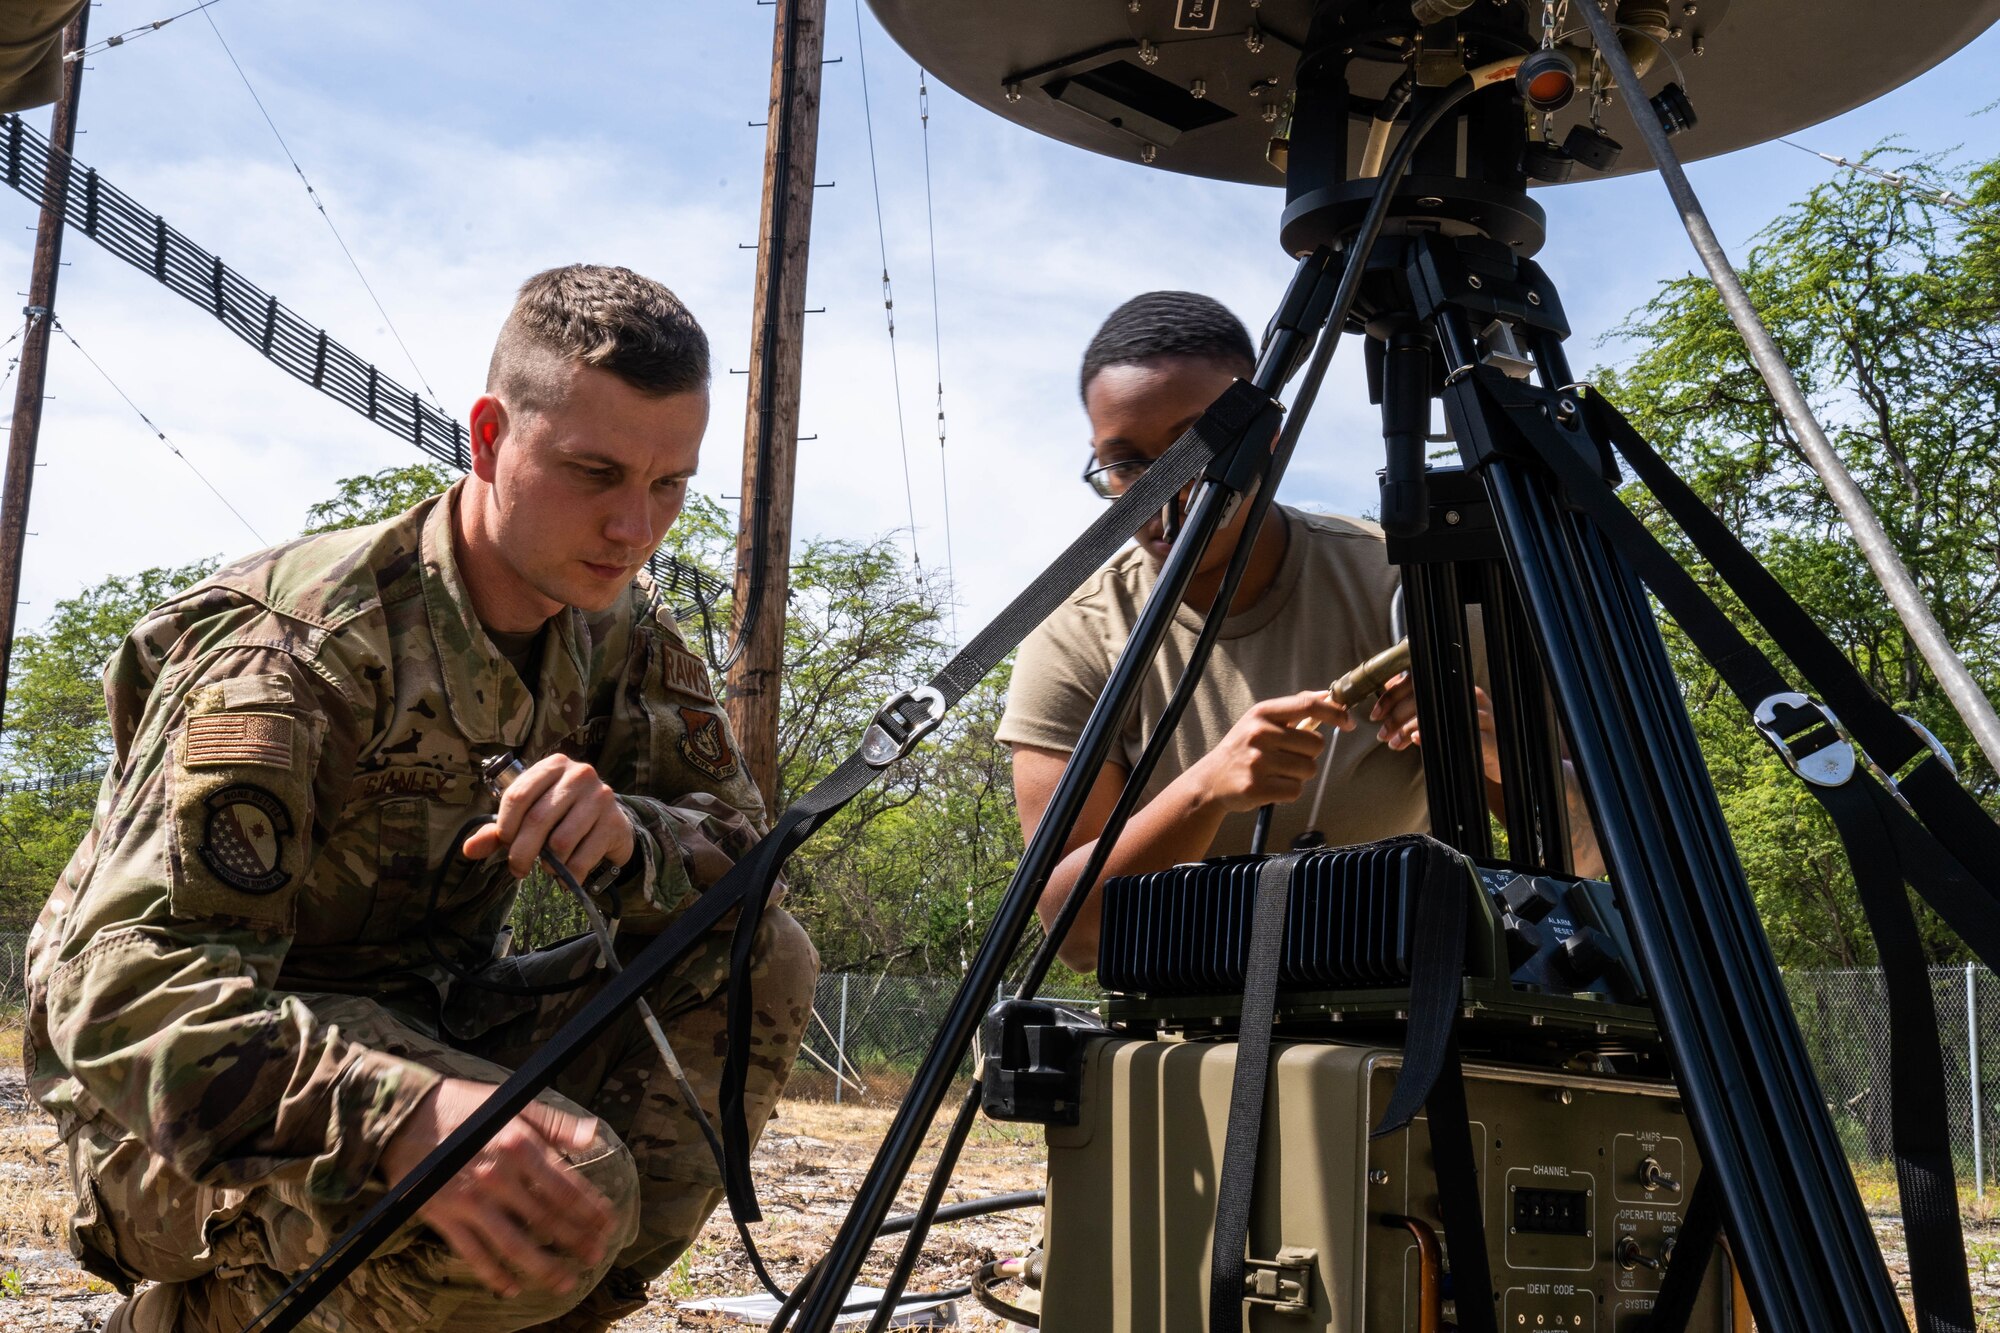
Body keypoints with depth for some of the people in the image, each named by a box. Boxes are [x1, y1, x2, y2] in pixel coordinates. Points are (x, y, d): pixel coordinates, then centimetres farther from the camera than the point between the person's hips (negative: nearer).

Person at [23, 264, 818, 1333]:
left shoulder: (620, 632, -1)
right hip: (179, 1118, -6)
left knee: (763, 964, -10)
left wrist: (627, 835, -27)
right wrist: (403, 1118, -50)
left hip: (420, 1029, 7)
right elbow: (126, 981, -31)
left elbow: (740, 841, -2)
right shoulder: (299, 643, -23)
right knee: (569, 1197, -32)